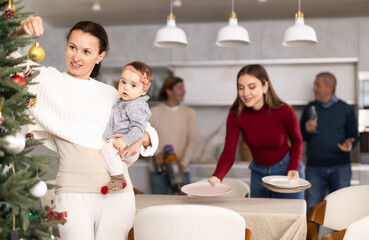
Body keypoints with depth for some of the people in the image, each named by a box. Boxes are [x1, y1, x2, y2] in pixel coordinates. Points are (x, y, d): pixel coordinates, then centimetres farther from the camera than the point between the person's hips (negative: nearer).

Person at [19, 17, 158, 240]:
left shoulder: (112, 94, 14)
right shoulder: (48, 80, 6)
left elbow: (151, 132, 19)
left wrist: (141, 137, -2)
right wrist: (22, 32, -20)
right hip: (74, 190, -3)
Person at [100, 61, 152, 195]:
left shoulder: (136, 106, -16)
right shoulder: (122, 103, 17)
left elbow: (138, 128, -25)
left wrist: (125, 140, -36)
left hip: (128, 148, -11)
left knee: (108, 149, -34)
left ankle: (118, 179, -31)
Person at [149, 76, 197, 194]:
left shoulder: (189, 113, 3)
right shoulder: (154, 112, 3)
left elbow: (193, 141, -3)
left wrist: (183, 163, -14)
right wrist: (156, 153, -12)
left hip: (181, 170, 0)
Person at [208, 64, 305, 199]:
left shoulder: (284, 112, -22)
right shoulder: (236, 116, -17)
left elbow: (296, 141, -3)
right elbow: (228, 153, -24)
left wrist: (294, 169, -17)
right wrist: (217, 177, -42)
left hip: (286, 172, -2)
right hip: (258, 173, 3)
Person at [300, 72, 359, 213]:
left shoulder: (346, 110, 4)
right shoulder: (309, 108, 10)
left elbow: (354, 135, 5)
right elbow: (299, 137, 12)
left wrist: (349, 144, -18)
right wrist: (306, 130, -11)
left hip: (340, 167, -1)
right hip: (314, 167, 1)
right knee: (312, 210, 0)